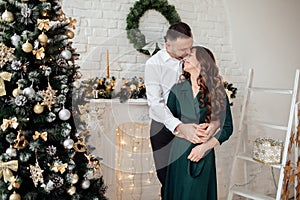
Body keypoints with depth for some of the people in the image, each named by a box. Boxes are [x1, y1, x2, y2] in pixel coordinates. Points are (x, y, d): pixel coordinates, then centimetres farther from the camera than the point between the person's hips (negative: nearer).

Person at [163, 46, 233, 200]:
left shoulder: (217, 93, -2)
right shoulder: (177, 89, 5)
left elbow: (227, 128, -2)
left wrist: (205, 147, -12)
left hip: (204, 156, -2)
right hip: (179, 154, 2)